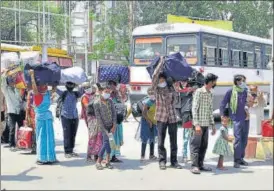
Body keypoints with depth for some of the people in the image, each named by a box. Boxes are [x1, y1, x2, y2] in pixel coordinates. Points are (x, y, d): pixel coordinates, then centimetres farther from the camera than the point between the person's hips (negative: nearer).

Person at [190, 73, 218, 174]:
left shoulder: (210, 94, 14)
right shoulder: (199, 92, -8)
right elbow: (194, 108, -14)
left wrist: (213, 124, 17)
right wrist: (196, 124, -21)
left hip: (206, 124, 7)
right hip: (199, 124, -7)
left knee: (204, 146, 9)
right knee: (196, 145, -5)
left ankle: (200, 164, 16)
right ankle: (194, 166, -4)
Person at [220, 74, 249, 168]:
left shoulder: (245, 91, 11)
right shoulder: (231, 92, -3)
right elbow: (223, 104, -1)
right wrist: (222, 116, -7)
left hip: (246, 118, 5)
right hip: (237, 119, -5)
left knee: (244, 139, 10)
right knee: (238, 139, -10)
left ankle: (241, 158, 21)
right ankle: (237, 160, -6)